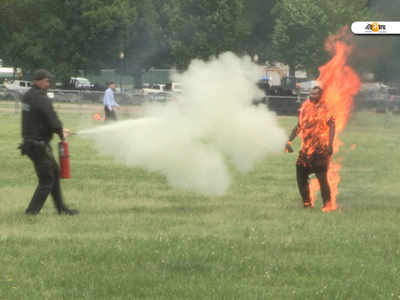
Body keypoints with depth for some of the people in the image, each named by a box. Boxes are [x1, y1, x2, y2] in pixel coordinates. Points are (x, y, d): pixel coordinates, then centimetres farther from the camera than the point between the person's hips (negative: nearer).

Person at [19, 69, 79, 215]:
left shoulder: (28, 96, 10)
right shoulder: (41, 99, -19)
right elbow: (52, 120, -17)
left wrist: (60, 130, 18)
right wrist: (61, 133, 3)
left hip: (29, 142, 10)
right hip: (39, 145, -10)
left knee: (54, 173, 19)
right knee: (46, 181, -3)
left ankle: (61, 208, 27)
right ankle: (32, 210, -2)